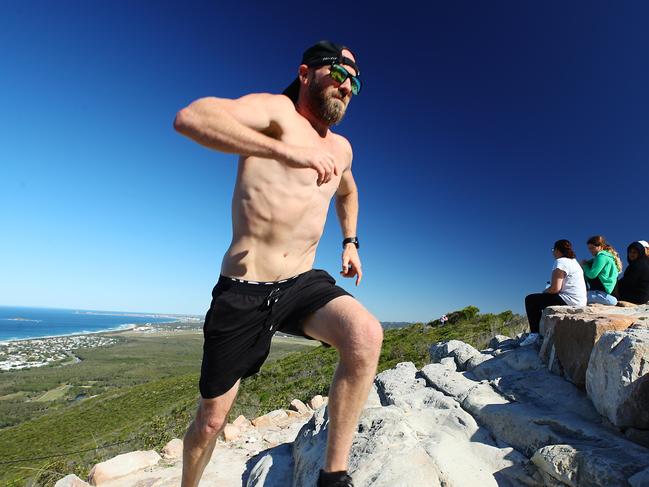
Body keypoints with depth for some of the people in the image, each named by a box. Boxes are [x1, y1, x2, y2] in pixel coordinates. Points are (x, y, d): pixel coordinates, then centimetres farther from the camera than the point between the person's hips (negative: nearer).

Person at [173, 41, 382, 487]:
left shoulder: (340, 148, 15)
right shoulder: (277, 109, -5)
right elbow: (190, 118, -24)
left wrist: (351, 241, 24)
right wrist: (288, 151, -34)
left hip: (303, 284, 5)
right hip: (242, 291, -4)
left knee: (366, 335, -27)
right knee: (212, 418, 11)